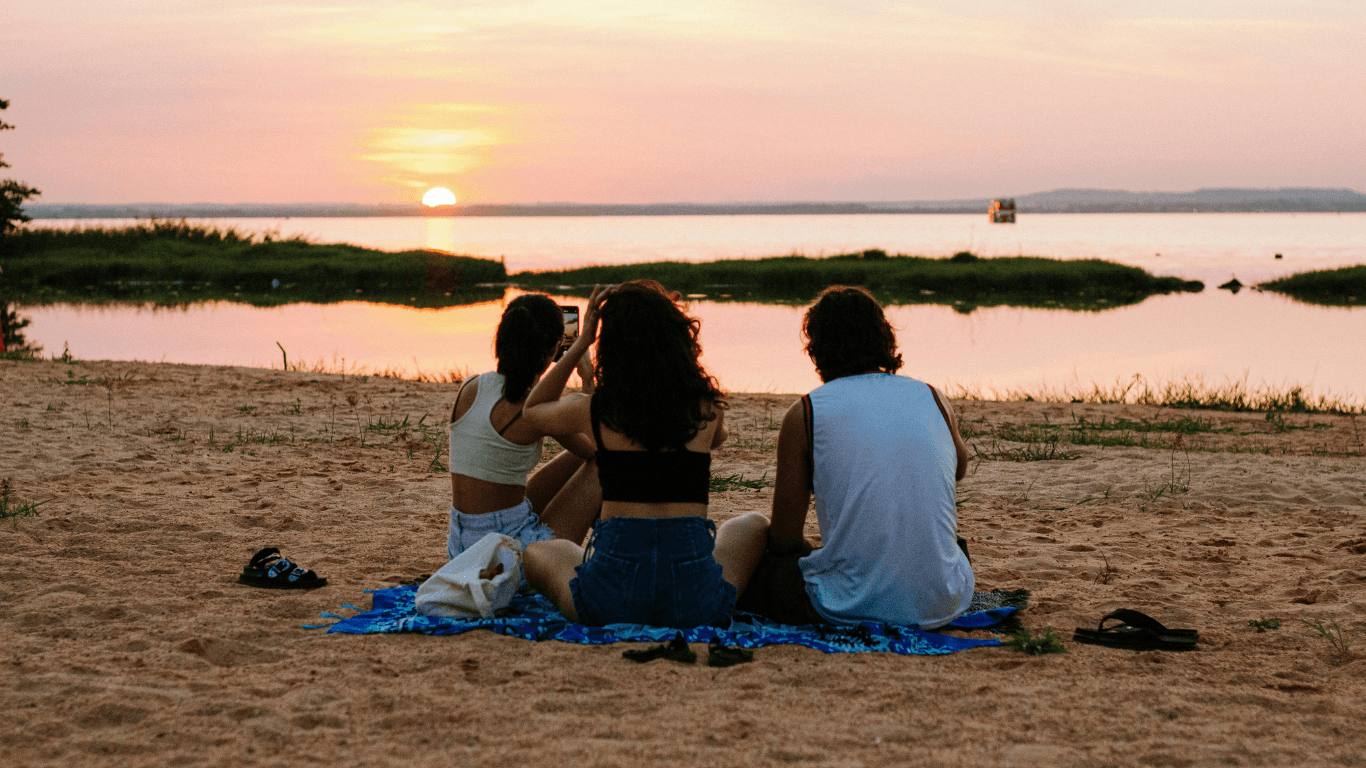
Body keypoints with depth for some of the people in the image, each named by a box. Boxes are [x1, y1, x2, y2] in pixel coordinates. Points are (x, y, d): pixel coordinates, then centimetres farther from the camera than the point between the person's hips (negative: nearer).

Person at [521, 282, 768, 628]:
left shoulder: (593, 410, -1)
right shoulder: (707, 408, 1)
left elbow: (533, 409, 23)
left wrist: (580, 343, 20)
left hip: (612, 600, -2)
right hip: (695, 597, 2)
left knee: (535, 553, 33)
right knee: (753, 525, 34)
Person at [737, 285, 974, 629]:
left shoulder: (804, 413, -2)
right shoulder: (933, 399, 6)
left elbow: (784, 540, 1)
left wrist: (819, 556, 22)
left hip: (850, 607, -4)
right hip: (940, 608, 5)